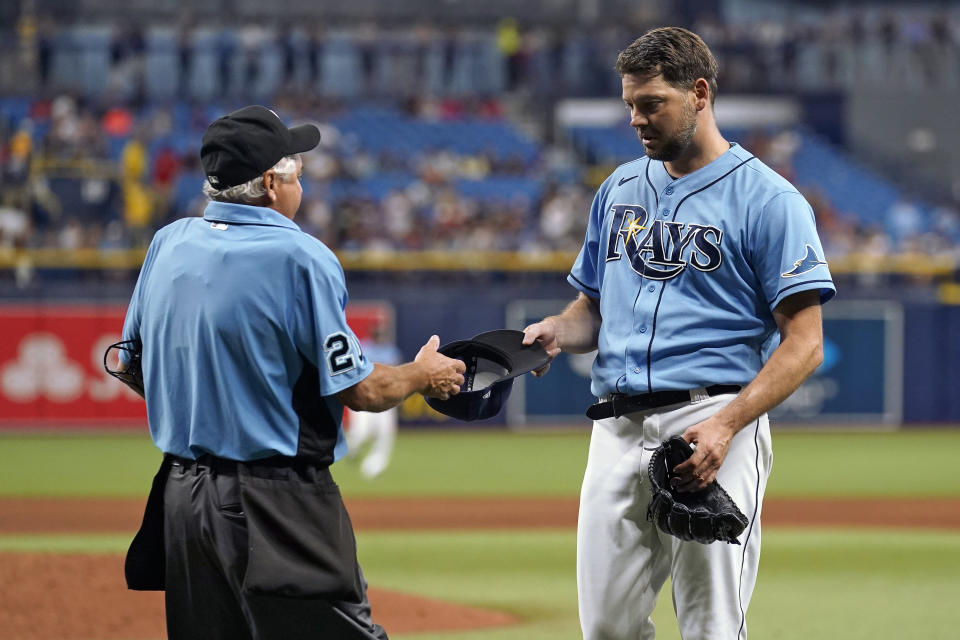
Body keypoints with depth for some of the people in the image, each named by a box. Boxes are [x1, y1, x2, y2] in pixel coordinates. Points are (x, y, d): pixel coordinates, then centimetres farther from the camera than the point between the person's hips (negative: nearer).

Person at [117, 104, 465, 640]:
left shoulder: (168, 244, 7)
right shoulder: (300, 257, -13)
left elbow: (133, 362, 18)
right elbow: (359, 391, -10)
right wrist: (423, 375, 9)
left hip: (180, 500, 7)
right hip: (278, 510, -7)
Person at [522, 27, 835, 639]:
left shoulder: (768, 200, -3)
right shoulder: (619, 189, 18)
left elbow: (805, 342, -8)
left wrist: (725, 425, -20)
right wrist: (556, 331, 3)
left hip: (711, 419, -6)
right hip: (617, 427, 6)